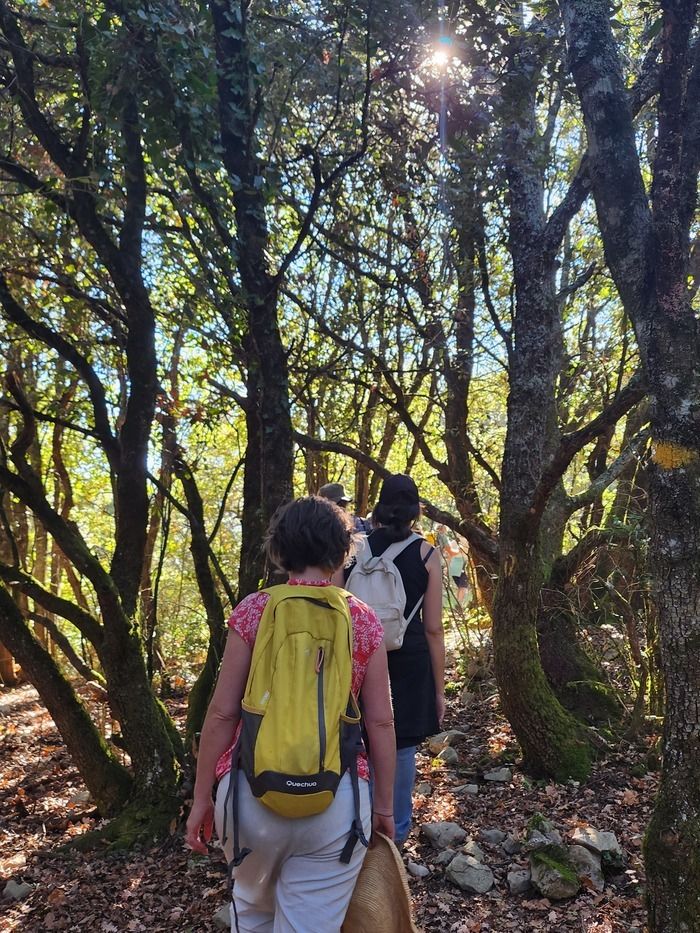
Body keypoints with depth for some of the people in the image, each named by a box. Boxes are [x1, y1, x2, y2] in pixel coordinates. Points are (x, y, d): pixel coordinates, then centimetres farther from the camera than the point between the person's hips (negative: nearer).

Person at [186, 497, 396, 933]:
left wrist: (202, 797, 6)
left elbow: (222, 713, -4)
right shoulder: (365, 621, -1)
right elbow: (381, 722, 0)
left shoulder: (253, 611, -5)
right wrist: (383, 804, 11)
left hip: (253, 789, 1)